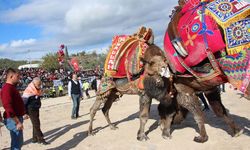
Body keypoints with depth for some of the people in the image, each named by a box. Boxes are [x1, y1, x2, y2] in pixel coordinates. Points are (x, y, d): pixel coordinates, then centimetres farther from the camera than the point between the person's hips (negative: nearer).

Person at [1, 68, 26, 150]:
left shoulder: (12, 87, 12)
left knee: (19, 142, 20)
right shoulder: (7, 88, -20)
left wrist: (23, 113, 19)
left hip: (17, 118, 10)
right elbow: (8, 107, -26)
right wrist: (17, 122, -24)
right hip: (13, 120, -10)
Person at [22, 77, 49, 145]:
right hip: (31, 110, -8)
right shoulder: (28, 90, -18)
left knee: (36, 124, 13)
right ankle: (40, 139, 0)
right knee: (36, 124, -6)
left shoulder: (38, 89, 5)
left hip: (36, 109, 8)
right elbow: (24, 100, -16)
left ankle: (35, 138, 23)